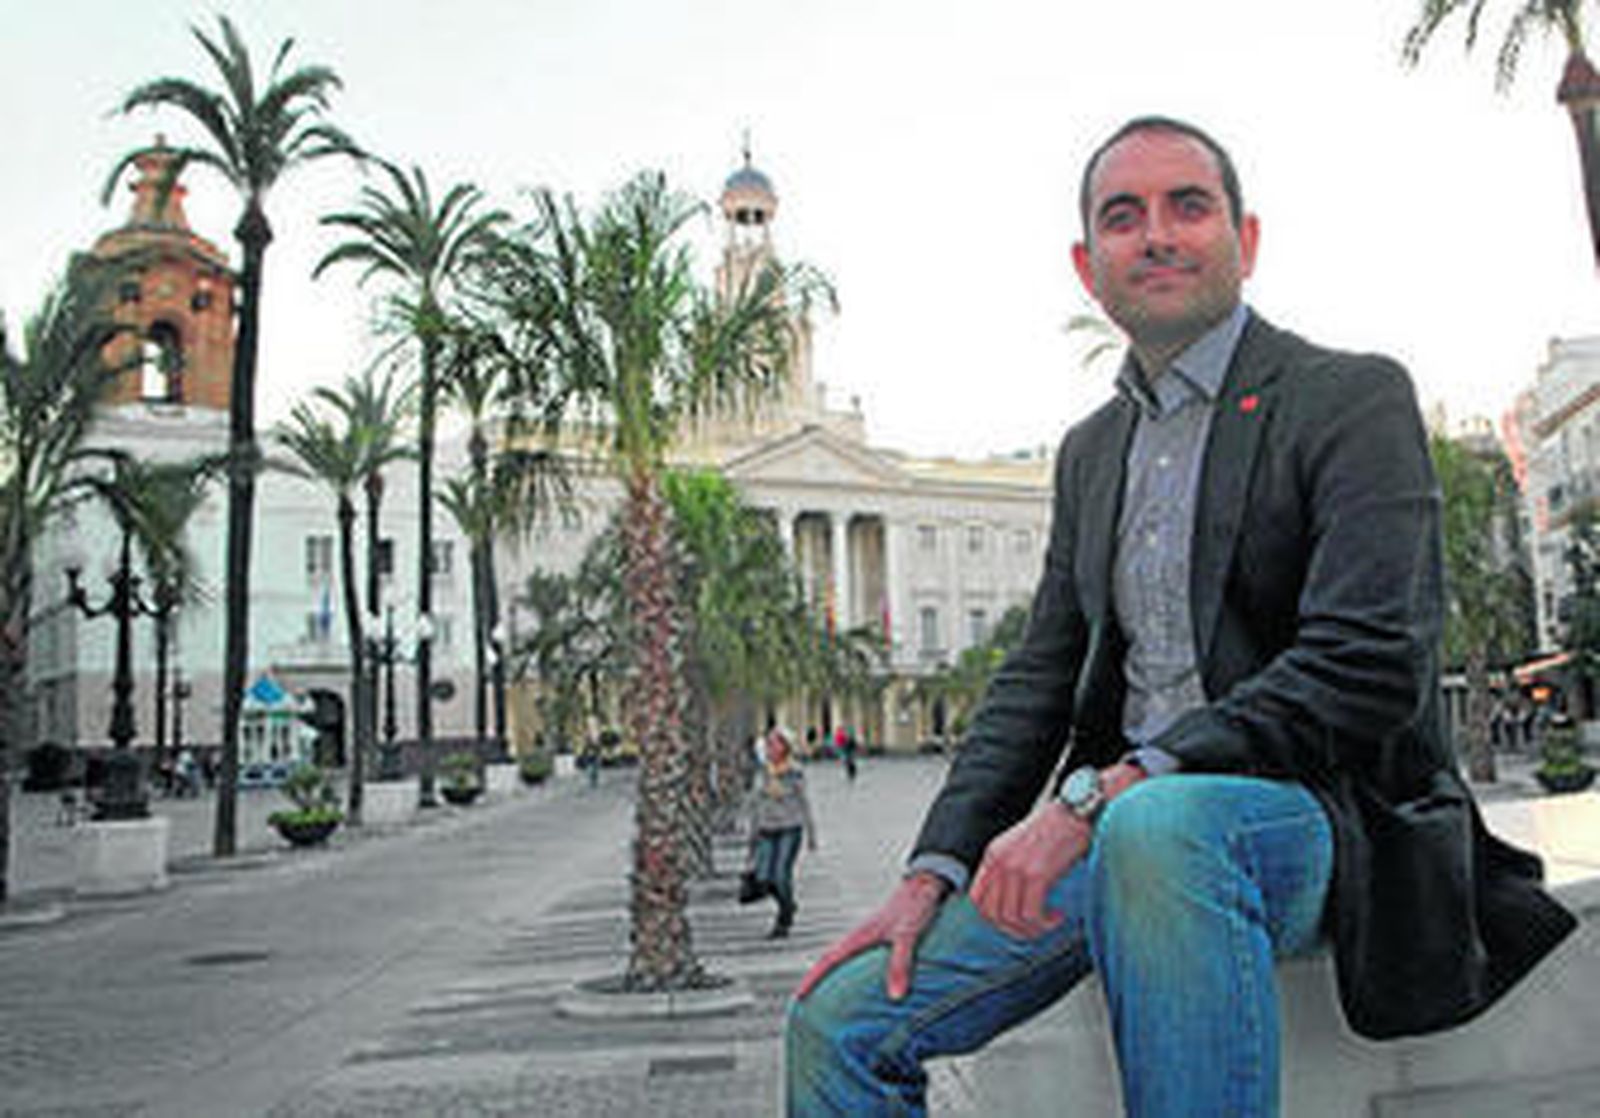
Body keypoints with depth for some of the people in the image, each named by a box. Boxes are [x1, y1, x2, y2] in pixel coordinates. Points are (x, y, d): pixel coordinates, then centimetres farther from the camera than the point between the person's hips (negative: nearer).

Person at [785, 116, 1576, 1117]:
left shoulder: (1354, 396, -2)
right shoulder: (1091, 452, 19)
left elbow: (1371, 666, -16)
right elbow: (1039, 678, 16)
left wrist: (1102, 793, -22)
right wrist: (936, 871, 1)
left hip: (1325, 816, -5)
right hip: (1115, 825, 6)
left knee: (1158, 827, -40)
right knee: (838, 1020, -8)